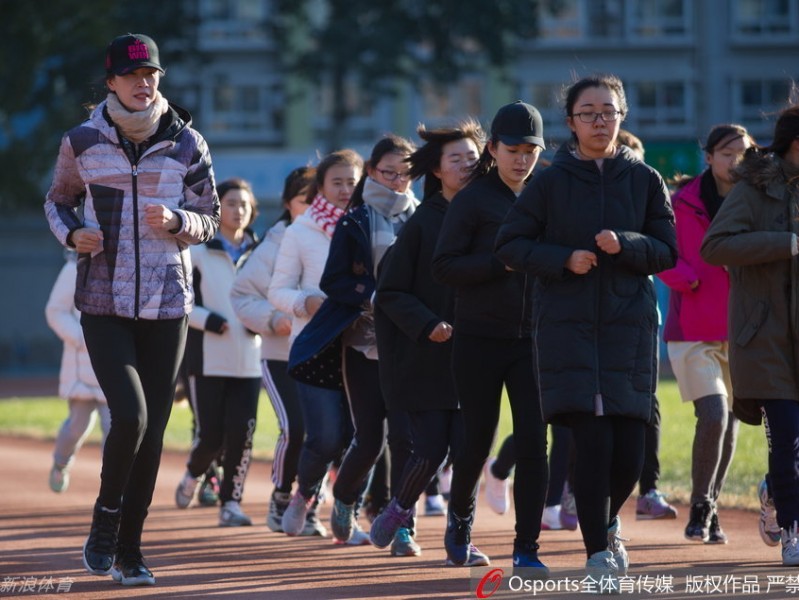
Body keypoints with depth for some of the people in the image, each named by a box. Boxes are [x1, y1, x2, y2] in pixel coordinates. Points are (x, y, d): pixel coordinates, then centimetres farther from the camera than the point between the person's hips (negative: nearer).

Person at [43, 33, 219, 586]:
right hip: (104, 303, -2)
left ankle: (129, 548, 14)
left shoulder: (186, 144, 2)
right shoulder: (83, 142, 1)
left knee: (153, 430, 2)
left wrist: (176, 221, -14)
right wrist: (73, 234, -7)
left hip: (167, 305, 2)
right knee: (130, 415, -18)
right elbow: (58, 201, 14)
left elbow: (210, 220, 8)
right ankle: (105, 520, 6)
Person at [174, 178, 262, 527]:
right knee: (210, 435, -3)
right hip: (207, 358, -3)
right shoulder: (197, 252, -1)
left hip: (248, 358, 3)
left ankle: (231, 502, 3)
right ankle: (193, 476, 28)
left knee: (242, 434, -5)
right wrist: (207, 319, -15)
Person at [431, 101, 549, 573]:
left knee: (534, 442, -8)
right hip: (480, 339, -2)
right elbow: (444, 266, -8)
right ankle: (460, 521, 34)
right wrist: (502, 263, -19)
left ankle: (527, 548, -5)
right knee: (478, 441, 6)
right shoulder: (473, 200, -1)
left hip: (531, 339, 3)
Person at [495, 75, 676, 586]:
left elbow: (668, 251, 6)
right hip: (568, 327, -1)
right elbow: (511, 245, 4)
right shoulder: (551, 181, 3)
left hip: (631, 324, 1)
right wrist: (563, 259, -11)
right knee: (593, 440, -13)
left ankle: (609, 521, 29)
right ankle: (599, 556, -3)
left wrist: (626, 245, -13)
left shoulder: (644, 179, 7)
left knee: (630, 452, -3)